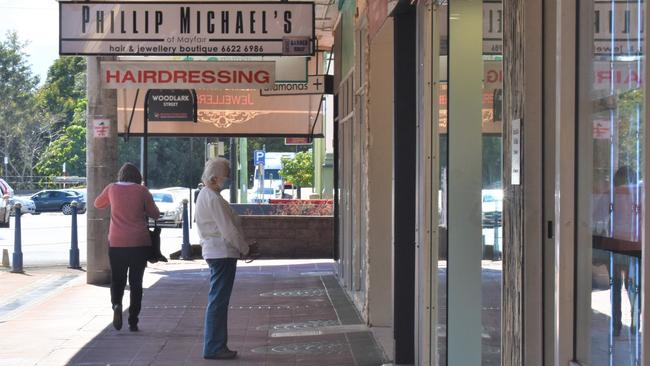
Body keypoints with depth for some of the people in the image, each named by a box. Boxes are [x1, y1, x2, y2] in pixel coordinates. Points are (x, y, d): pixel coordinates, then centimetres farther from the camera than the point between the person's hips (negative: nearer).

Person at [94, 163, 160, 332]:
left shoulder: (112, 188, 2)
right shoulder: (142, 190, -2)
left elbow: (98, 204, 20)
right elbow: (155, 214, 4)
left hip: (116, 243, 1)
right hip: (139, 242, -1)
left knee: (117, 279, 13)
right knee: (136, 282, 9)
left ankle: (116, 304, -16)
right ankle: (133, 321, 7)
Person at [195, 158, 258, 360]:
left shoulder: (205, 195, 16)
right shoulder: (213, 199, -17)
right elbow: (228, 229, -18)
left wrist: (243, 248, 16)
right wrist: (246, 249, -6)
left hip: (215, 252, 11)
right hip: (222, 254, -11)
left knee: (218, 301, 14)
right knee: (218, 301, -6)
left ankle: (216, 346, 19)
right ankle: (214, 348, -2)